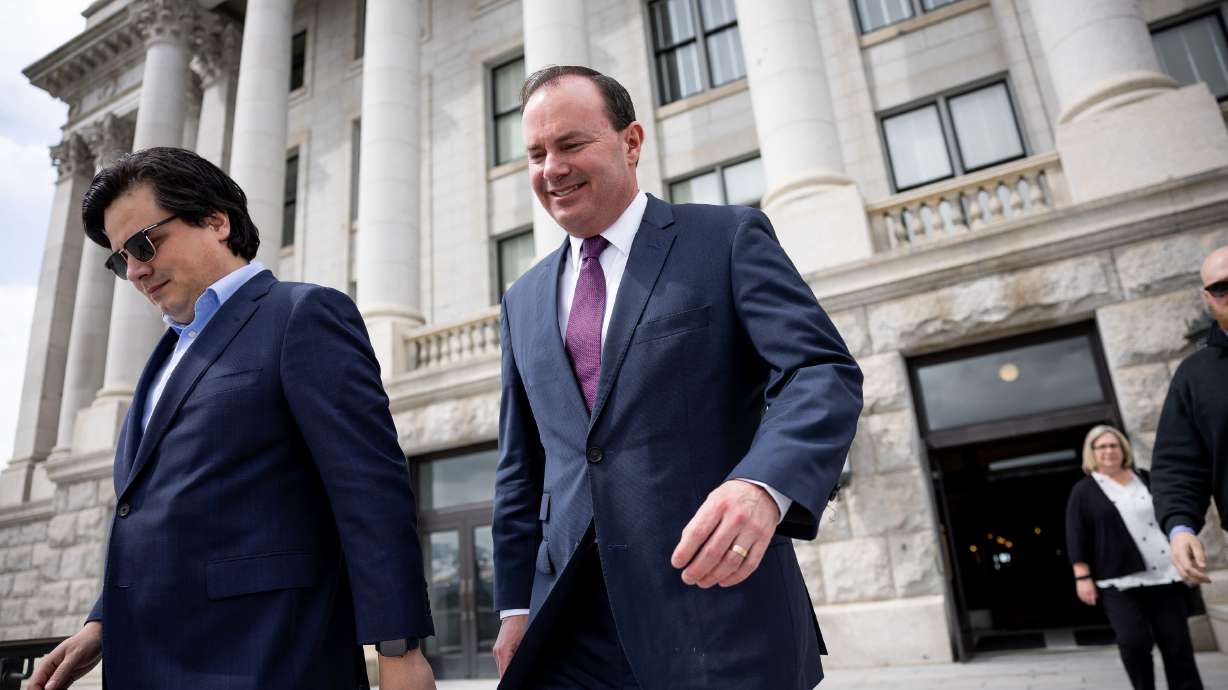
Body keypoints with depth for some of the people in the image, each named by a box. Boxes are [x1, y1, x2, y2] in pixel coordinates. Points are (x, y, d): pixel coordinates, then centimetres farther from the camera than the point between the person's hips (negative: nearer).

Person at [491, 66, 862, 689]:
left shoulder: (730, 237, 0)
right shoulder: (523, 302, 14)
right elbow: (521, 469, 15)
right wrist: (515, 606, 10)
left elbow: (825, 374, -11)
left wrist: (763, 487, -29)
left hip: (716, 602, -3)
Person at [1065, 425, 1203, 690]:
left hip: (1164, 575, 4)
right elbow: (1076, 537, -3)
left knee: (1177, 644, 3)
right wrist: (1083, 577, -9)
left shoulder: (1145, 479, 14)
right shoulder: (1084, 491, 2)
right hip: (1119, 580, -3)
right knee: (1134, 641, -12)